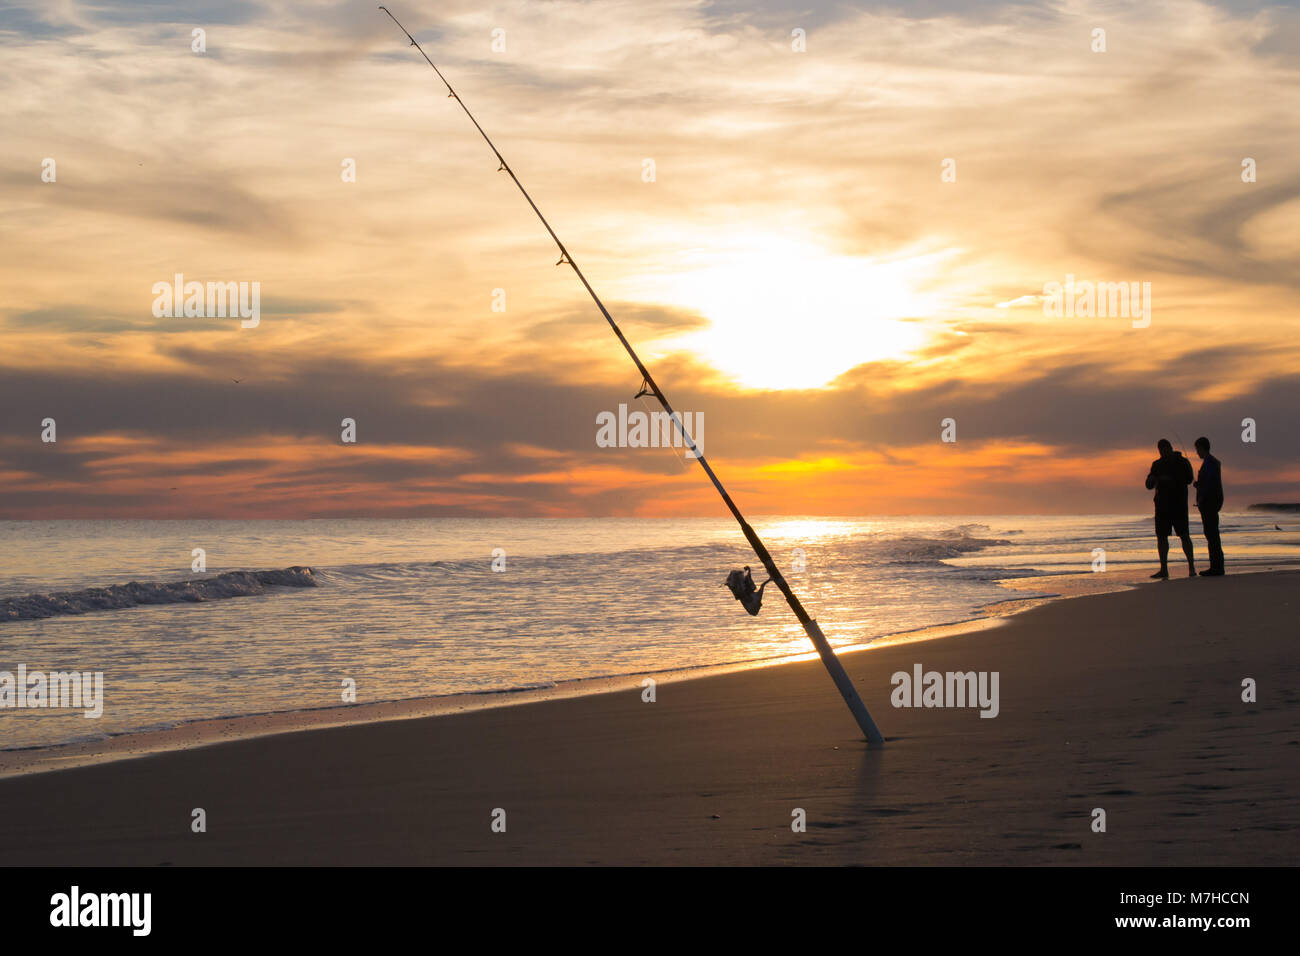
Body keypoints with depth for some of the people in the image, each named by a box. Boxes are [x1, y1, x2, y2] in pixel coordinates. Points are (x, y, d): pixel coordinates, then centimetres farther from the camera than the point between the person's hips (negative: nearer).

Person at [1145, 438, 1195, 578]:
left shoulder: (1182, 462, 0)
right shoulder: (1157, 464, 13)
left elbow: (1188, 479, -14)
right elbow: (1149, 485, 13)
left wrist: (1170, 479, -25)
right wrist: (1151, 479, -11)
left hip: (1178, 504, -5)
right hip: (1162, 504, 5)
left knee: (1184, 535, -8)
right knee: (1161, 536, 1)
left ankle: (1191, 567, -3)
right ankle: (1163, 569, 5)